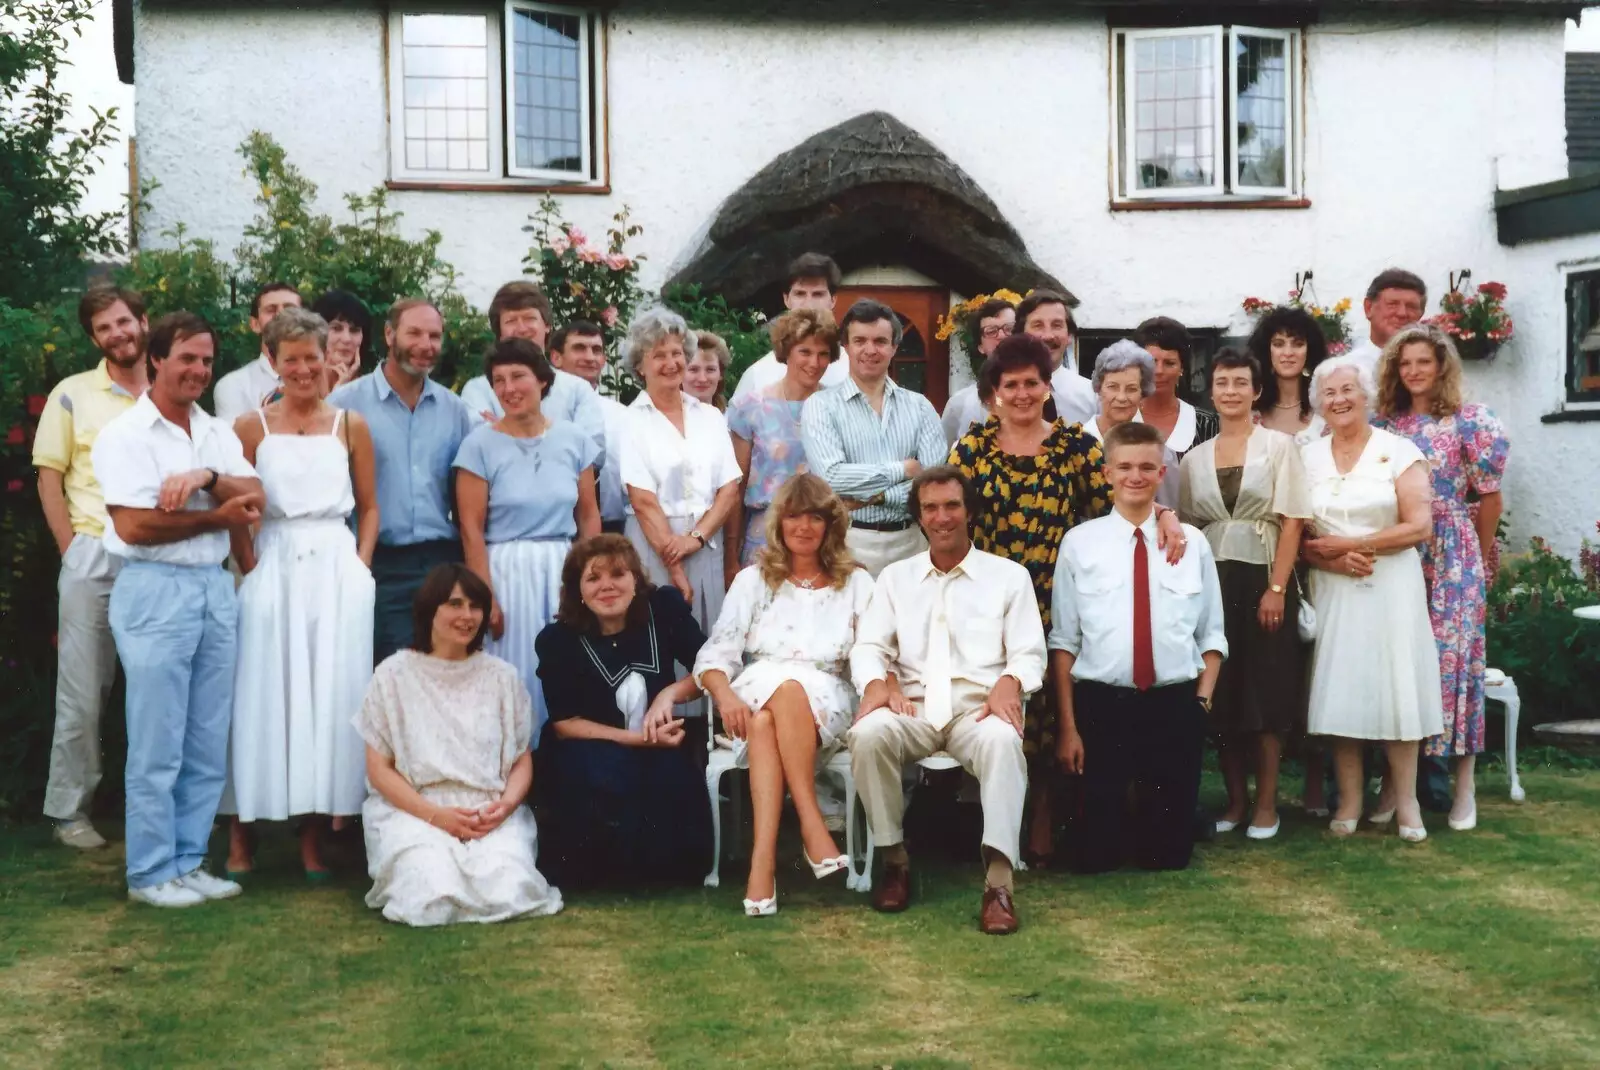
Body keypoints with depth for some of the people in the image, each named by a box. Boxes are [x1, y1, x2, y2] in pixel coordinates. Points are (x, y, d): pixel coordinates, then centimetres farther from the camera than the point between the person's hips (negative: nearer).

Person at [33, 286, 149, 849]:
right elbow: (49, 479, 3)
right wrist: (73, 550, -4)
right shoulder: (72, 395, 3)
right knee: (83, 692, 1)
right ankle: (69, 810, 11)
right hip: (94, 559, -2)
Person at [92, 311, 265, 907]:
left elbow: (254, 498, 1)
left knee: (209, 742, 8)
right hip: (155, 590, -6)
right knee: (157, 746, -2)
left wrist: (206, 477, -17)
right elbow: (133, 526, -14)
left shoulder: (218, 433, 14)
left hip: (215, 588, 6)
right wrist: (220, 517, -8)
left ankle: (189, 861, 18)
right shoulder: (125, 435, -5)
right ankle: (151, 873, 8)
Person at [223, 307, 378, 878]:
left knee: (330, 700, 2)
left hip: (338, 575, 1)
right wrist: (252, 569, -7)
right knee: (263, 701, 1)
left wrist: (360, 568, 0)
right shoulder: (250, 427, 4)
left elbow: (369, 508, 11)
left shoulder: (351, 425, 7)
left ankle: (312, 838, 10)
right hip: (273, 574, -1)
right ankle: (239, 838, 7)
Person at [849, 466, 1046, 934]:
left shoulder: (1009, 575, 13)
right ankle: (895, 859, -15)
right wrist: (876, 682, -13)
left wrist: (1010, 682, -18)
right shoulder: (895, 576, 19)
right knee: (868, 734, -32)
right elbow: (868, 646, 10)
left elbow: (1030, 653, 6)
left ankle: (999, 881, -40)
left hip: (979, 707, -2)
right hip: (913, 706, 2)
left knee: (1002, 740, -38)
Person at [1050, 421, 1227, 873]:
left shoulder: (1193, 543, 6)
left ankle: (1154, 840, 37)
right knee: (1093, 855, 2)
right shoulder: (1080, 542, 1)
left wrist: (1200, 703, -2)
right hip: (1101, 705, -1)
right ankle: (1114, 832, 33)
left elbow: (1211, 636, 10)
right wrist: (1067, 726, -3)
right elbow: (1063, 641, 1)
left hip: (1175, 707, 1)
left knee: (1169, 854, 6)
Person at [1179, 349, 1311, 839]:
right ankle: (1235, 798, 15)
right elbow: (1187, 526, 11)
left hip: (1263, 579, -3)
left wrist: (1277, 587, -13)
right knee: (1221, 693, 5)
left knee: (1266, 691, 0)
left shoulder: (1279, 445, 1)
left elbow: (1291, 521, -5)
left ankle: (1266, 803, 8)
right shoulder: (1195, 457, 11)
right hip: (1212, 582, 3)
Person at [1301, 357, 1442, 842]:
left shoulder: (1399, 451, -2)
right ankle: (1350, 800, 10)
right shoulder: (1307, 458, 8)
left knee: (1394, 687, -2)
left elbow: (1419, 527, -9)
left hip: (1391, 586, -2)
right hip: (1332, 589, 3)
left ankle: (1404, 799, 7)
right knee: (1339, 691, 2)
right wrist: (1332, 560, -13)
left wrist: (1347, 544, -11)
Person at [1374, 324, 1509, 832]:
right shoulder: (1383, 424, 8)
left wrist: (1477, 559, 11)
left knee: (1452, 658, -3)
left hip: (1451, 558, -3)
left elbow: (1490, 497, 4)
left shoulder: (1469, 421, -1)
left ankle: (1464, 788, 5)